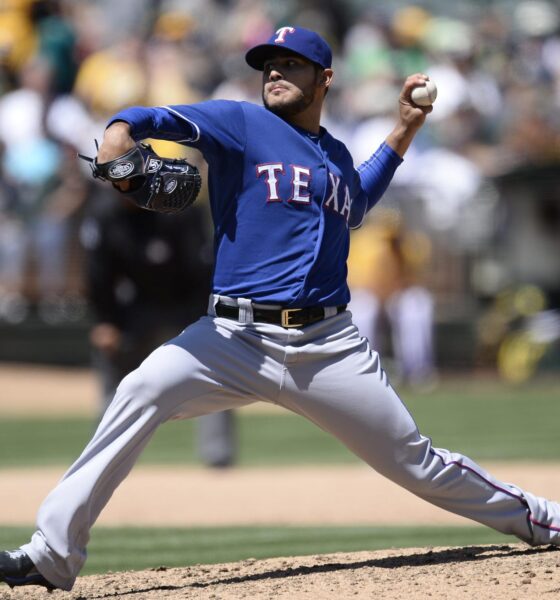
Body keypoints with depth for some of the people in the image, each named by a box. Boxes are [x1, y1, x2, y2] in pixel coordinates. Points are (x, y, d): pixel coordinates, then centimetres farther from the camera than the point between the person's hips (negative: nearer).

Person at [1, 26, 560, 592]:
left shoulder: (338, 157, 18)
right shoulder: (239, 123, 4)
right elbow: (160, 119, -11)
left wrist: (404, 131, 31)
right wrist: (120, 132, -35)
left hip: (331, 348, 3)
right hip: (236, 338, -3)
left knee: (416, 462, 5)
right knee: (143, 391, -27)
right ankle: (52, 553, -26)